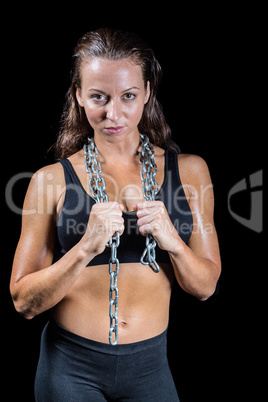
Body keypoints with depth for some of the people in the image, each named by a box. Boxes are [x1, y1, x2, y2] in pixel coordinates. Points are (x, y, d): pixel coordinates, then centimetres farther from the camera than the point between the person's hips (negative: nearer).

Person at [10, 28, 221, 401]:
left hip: (149, 366, 2)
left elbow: (205, 287, 2)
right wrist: (85, 248, -22)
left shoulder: (188, 170, -1)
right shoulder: (52, 180, -7)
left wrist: (171, 240, -17)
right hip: (71, 368, -1)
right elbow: (24, 301, -7)